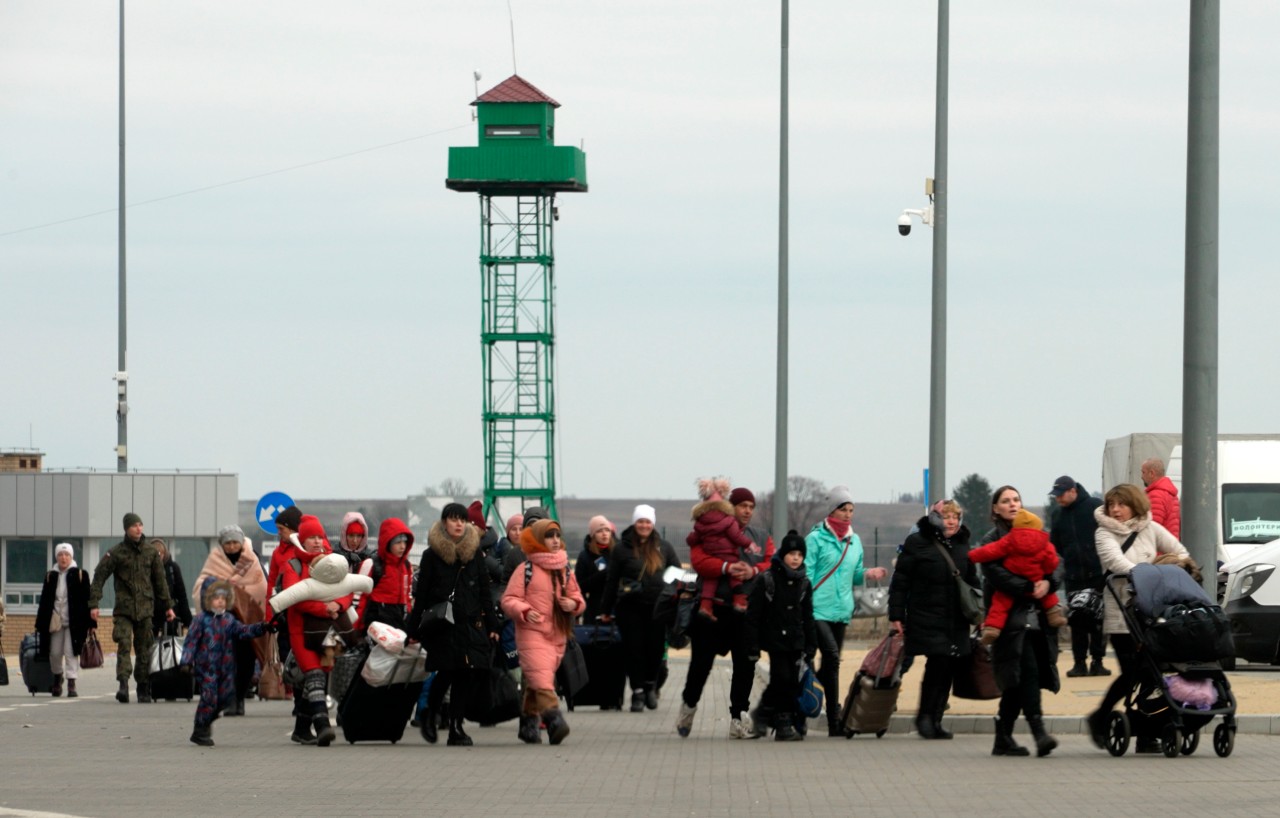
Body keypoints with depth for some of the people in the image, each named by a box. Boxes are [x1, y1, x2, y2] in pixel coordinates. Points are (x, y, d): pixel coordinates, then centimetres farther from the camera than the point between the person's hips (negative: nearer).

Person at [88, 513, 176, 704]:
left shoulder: (150, 552, 9)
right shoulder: (116, 552, 0)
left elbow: (160, 580, 17)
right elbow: (99, 577, -1)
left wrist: (168, 606, 17)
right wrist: (94, 604, -10)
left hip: (145, 608, 3)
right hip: (124, 608, -3)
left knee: (144, 649, 5)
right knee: (124, 645, -16)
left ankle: (143, 688, 13)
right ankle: (123, 684, -25)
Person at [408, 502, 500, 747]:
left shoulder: (474, 553, 11)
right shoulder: (432, 555, 3)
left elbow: (485, 592, 13)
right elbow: (420, 595, 2)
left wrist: (492, 625, 8)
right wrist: (413, 630, -2)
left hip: (471, 624, 3)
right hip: (441, 626, -3)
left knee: (466, 676, -4)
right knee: (446, 672, -11)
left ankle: (456, 728, 2)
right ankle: (430, 714, 13)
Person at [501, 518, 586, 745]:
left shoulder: (564, 570, 14)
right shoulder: (526, 570, -3)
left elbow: (577, 597, 21)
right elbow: (508, 599, -6)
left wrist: (573, 604, -3)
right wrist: (525, 611, -23)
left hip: (558, 635, 5)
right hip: (532, 633, -5)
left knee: (535, 683, 10)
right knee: (541, 678, -21)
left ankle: (529, 724, 20)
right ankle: (553, 718, -34)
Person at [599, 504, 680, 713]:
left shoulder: (663, 547, 8)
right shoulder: (622, 549, 2)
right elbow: (611, 581, 5)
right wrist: (607, 610, 5)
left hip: (658, 607, 2)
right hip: (631, 607, -2)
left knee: (656, 648, 6)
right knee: (634, 649, -1)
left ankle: (651, 687, 25)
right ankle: (638, 692, 5)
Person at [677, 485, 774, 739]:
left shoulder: (762, 537, 13)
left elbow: (772, 564, 1)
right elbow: (699, 561, -12)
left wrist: (754, 571, -20)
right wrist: (726, 568, -27)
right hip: (712, 608, -3)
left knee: (745, 665, 1)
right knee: (702, 661, 5)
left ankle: (738, 716, 7)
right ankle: (689, 704, 27)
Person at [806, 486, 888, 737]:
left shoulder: (855, 541, 15)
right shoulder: (817, 538, -3)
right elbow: (806, 574, -5)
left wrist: (868, 574, 1)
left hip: (841, 611, 6)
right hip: (818, 609, -6)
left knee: (831, 662, 9)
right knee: (832, 656, -21)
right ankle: (834, 721, -20)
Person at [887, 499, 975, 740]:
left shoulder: (962, 545, 14)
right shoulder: (917, 543, -3)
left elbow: (972, 581, 22)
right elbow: (900, 581, -3)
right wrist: (896, 615, -8)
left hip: (956, 621, 5)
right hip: (926, 618, -5)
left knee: (950, 666, 1)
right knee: (938, 661, -17)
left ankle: (934, 720, 10)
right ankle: (925, 715, -3)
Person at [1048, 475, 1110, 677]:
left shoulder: (1095, 507, -6)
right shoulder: (1060, 517, 12)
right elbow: (1055, 546, 19)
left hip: (1098, 574, -5)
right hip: (1073, 576, 5)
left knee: (1097, 620, 1)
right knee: (1077, 621, 3)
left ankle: (1097, 662, 7)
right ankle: (1079, 662, 8)